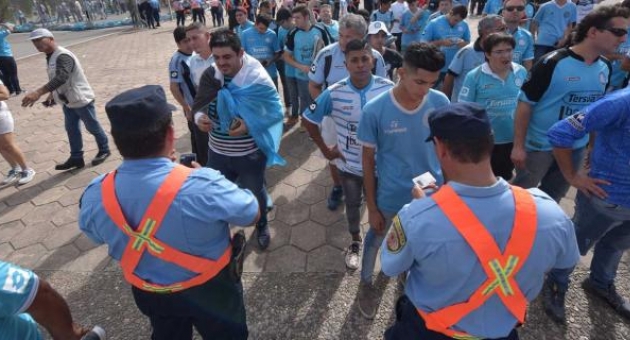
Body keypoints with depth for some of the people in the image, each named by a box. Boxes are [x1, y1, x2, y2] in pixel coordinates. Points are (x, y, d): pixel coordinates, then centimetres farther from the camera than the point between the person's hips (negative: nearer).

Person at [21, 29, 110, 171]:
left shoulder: (63, 56, -23)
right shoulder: (50, 57, 8)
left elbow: (61, 78, -38)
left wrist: (38, 92, -44)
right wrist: (52, 94, 13)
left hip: (81, 99, -10)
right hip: (68, 101, 10)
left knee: (93, 127, 6)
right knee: (71, 129, 13)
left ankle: (104, 150, 25)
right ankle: (76, 158, 22)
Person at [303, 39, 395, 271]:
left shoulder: (388, 89, -16)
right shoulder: (334, 93, -16)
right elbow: (308, 120, -4)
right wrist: (325, 149, -3)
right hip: (349, 164, 0)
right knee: (352, 205, 19)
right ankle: (355, 243, 46)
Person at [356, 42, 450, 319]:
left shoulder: (441, 103, -13)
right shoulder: (374, 110, -21)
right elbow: (368, 159, -11)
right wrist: (372, 207, -6)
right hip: (391, 198, -2)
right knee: (376, 240, 20)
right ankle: (366, 282, 49)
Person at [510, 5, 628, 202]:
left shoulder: (605, 68, 2)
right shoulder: (553, 63, -18)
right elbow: (525, 104, -17)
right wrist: (518, 146, -18)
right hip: (540, 146, -6)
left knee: (551, 200, 19)